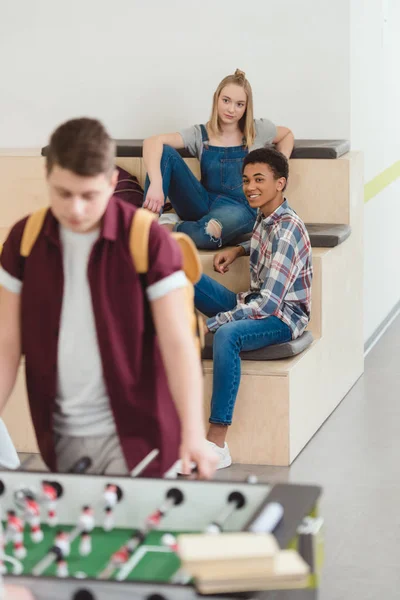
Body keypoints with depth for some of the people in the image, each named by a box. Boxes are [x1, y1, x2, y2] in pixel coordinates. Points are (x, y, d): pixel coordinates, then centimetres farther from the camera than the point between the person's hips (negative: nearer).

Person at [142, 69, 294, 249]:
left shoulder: (258, 130, 1)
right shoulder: (200, 134, -1)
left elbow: (287, 134, 23)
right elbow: (152, 142, -16)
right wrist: (156, 184, -35)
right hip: (204, 204, 2)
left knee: (207, 233, -41)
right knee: (165, 152, -18)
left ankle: (171, 227, -7)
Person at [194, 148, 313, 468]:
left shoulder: (287, 230, -23)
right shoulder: (264, 216, 4)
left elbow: (269, 302, -29)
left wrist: (208, 324, -28)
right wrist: (238, 250, 11)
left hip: (283, 317, -10)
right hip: (254, 303, 10)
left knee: (227, 335, -40)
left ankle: (217, 444, -41)